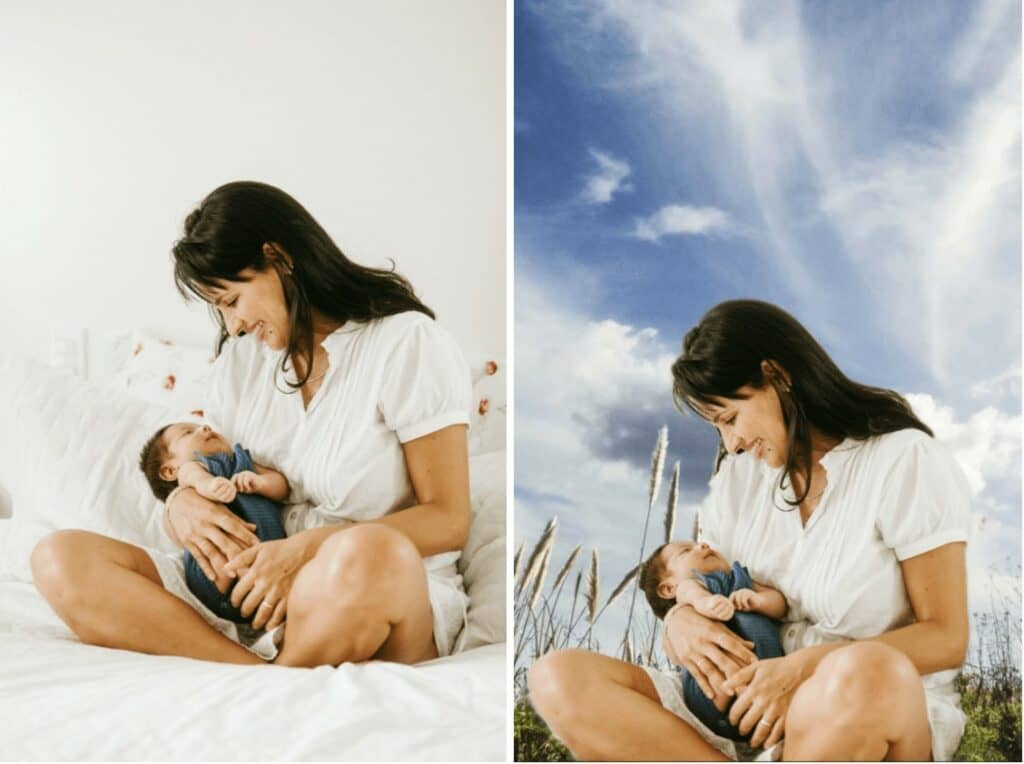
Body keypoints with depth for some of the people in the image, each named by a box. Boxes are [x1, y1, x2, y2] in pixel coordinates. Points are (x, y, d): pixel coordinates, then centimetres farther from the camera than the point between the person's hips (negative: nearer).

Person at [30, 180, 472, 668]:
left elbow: (448, 521, -9)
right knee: (59, 559, -12)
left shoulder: (407, 341, -4)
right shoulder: (241, 357, 14)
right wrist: (183, 505, -9)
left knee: (369, 554, -41)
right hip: (251, 598, 5)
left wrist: (310, 548, -21)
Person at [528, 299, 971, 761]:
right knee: (558, 680, -16)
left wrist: (809, 669, -23)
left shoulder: (903, 460, -4)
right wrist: (682, 624, -13)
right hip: (745, 717, 4)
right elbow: (698, 593, 13)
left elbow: (946, 639, -8)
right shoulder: (739, 474, 12)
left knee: (869, 673, -41)